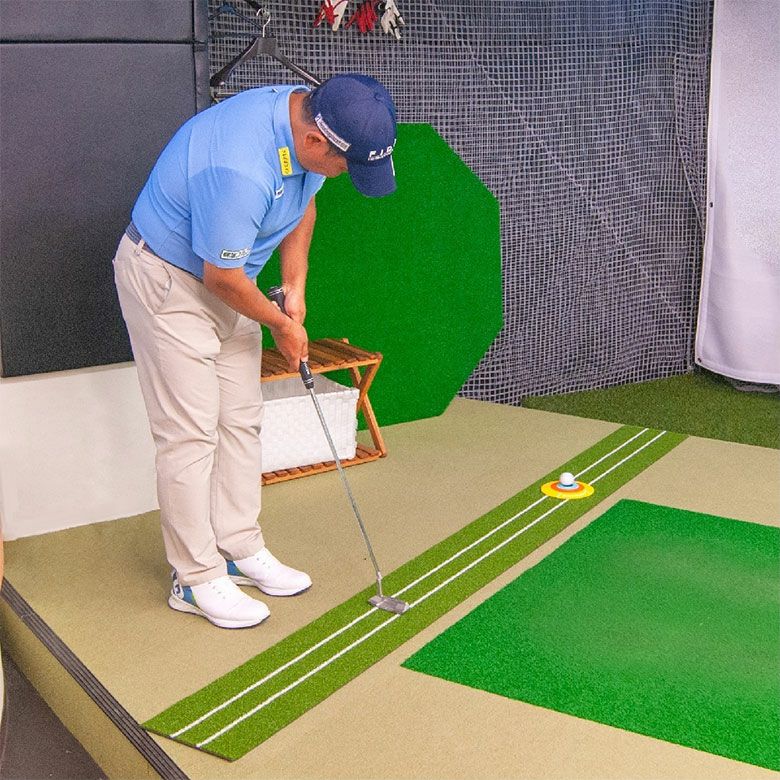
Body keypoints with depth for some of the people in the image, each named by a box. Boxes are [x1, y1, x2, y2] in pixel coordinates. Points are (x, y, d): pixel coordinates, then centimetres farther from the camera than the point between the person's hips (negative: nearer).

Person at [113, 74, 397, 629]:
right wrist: (279, 323, -9)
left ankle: (241, 550, 23)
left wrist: (295, 287, 2)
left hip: (225, 278, 9)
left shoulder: (308, 122, -9)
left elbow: (303, 204, 10)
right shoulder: (240, 167, -37)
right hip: (168, 280, -9)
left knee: (241, 421, 11)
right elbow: (221, 276, -25)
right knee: (191, 433, -5)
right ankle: (196, 579, 6)